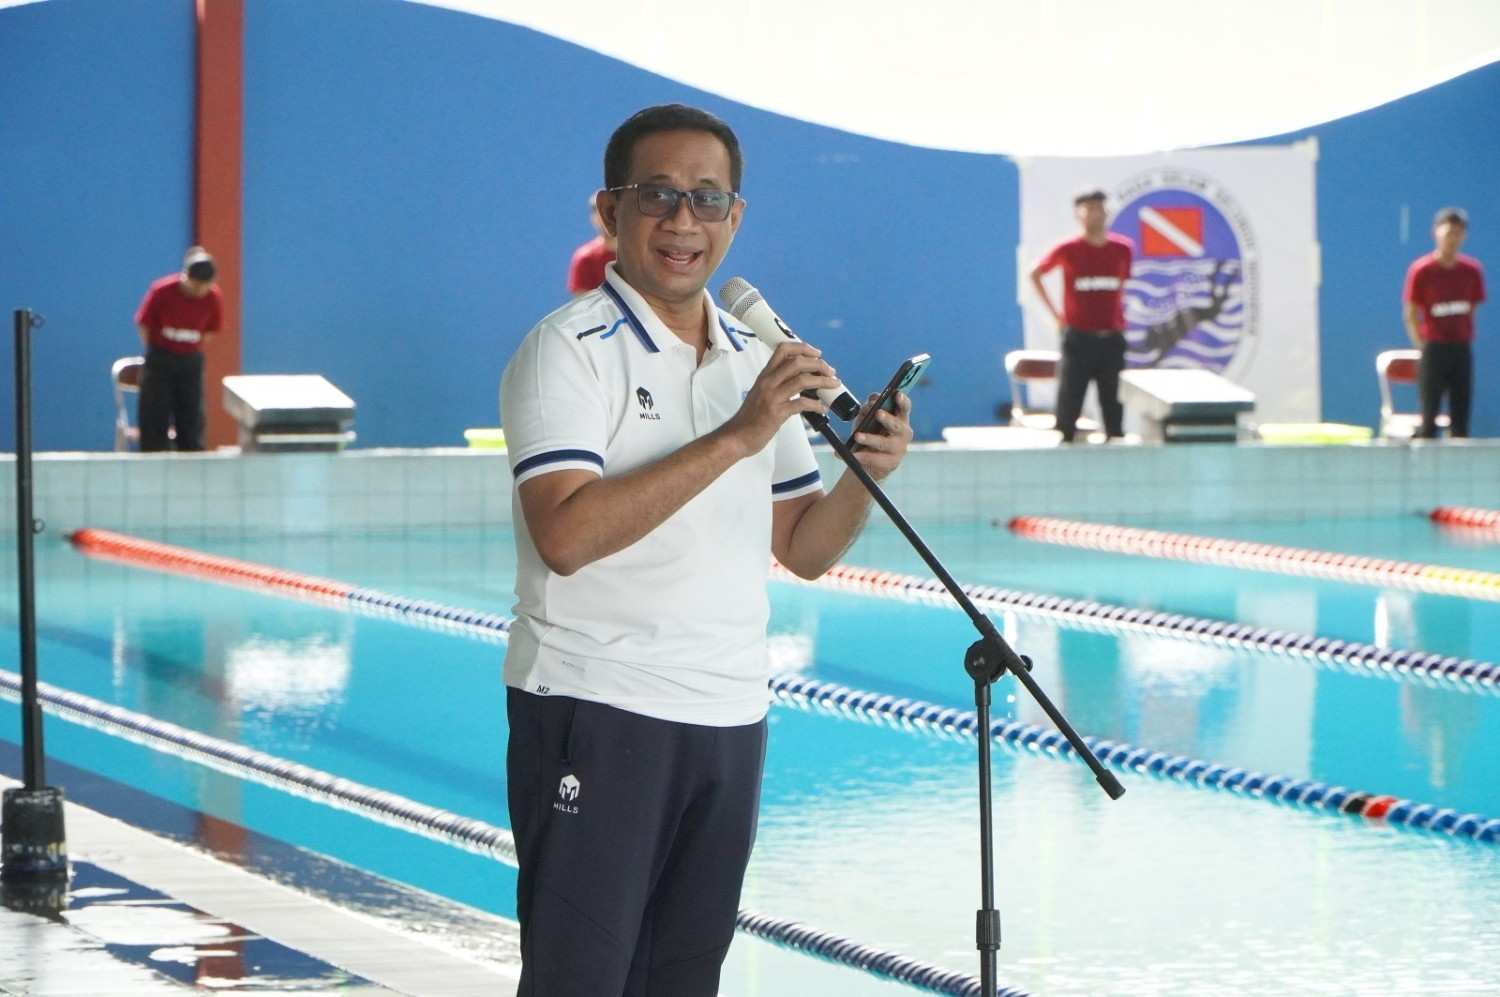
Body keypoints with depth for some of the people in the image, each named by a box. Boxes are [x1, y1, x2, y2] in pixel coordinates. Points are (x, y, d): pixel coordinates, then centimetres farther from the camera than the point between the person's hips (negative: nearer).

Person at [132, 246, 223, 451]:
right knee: (154, 422, -3)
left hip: (191, 360, 2)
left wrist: (191, 353, 6)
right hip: (160, 360, -2)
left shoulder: (213, 297, -12)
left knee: (191, 424, 4)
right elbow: (143, 324, -4)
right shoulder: (162, 291, -19)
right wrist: (155, 355, 5)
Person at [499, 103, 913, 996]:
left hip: (730, 720, 7)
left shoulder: (756, 361, 14)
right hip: (596, 712, -7)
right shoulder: (570, 350, -8)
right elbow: (566, 534, -23)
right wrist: (734, 439, -24)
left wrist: (866, 475, -7)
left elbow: (804, 548, 14)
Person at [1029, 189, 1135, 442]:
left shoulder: (1122, 249, 2)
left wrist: (1119, 311, 11)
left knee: (1113, 406, 6)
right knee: (1069, 405, -2)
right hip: (1078, 338, -3)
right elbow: (1035, 274, 9)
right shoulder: (1067, 250, -5)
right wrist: (1055, 313, 4)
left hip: (1112, 338, 3)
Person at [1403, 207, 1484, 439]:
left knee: (1461, 415, 4)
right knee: (1429, 415, -2)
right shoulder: (1421, 270, -7)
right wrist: (1423, 346, -6)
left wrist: (1466, 336, 3)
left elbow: (1473, 309, 11)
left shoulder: (1472, 270, 3)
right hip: (1434, 348, -3)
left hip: (1462, 349, 3)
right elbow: (1411, 314, -3)